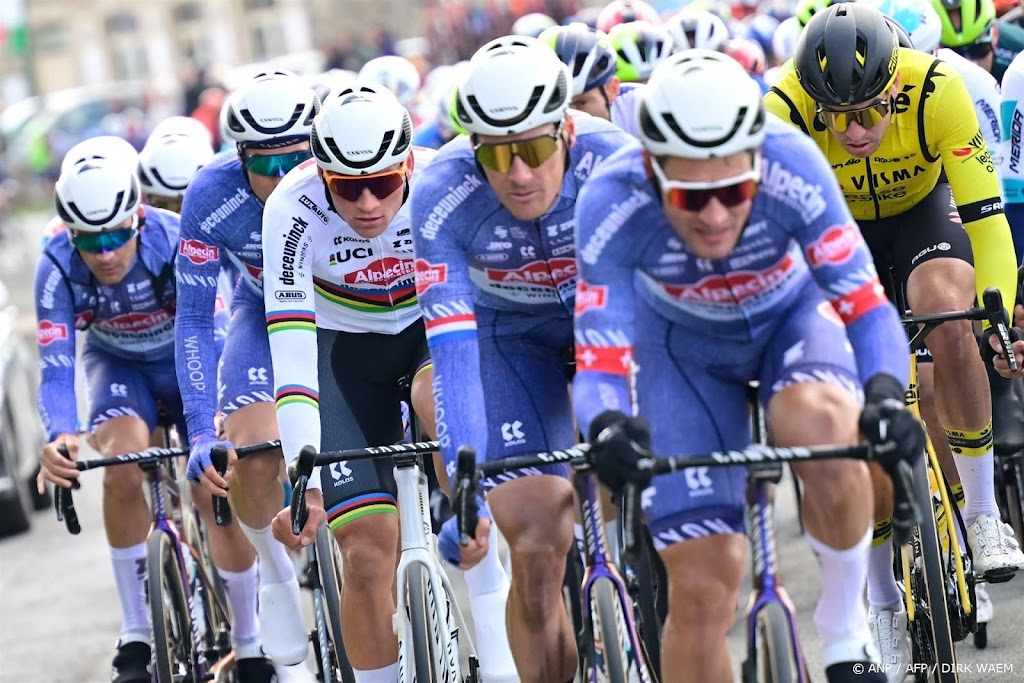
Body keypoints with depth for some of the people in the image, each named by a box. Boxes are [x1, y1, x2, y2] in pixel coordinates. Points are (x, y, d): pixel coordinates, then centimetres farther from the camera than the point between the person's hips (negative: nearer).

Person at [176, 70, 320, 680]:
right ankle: (278, 573, 7)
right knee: (252, 457, -21)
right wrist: (201, 432, -32)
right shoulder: (212, 196, -29)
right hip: (266, 315, 1)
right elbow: (193, 319, -23)